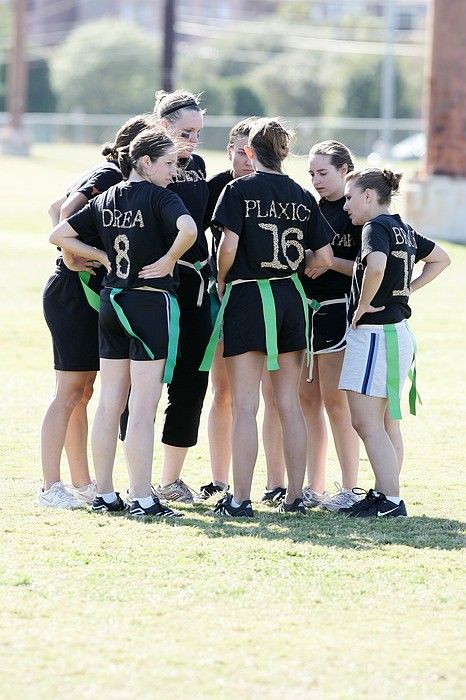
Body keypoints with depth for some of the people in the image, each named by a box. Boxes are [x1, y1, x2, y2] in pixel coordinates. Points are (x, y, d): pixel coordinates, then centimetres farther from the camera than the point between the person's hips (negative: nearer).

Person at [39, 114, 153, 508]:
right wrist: (73, 259, -20)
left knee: (82, 394, 12)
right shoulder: (110, 177, -12)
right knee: (70, 393, -8)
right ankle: (51, 487, -7)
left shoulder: (104, 176, 15)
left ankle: (83, 484, 16)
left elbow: (57, 209, 23)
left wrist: (73, 251, 12)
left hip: (86, 293, 10)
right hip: (76, 292, -10)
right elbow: (67, 211, -26)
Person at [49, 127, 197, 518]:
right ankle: (142, 500, -6)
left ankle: (105, 495, 14)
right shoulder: (159, 196, -10)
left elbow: (59, 236, 14)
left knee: (109, 404, 10)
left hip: (112, 302, 7)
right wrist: (167, 261, -15)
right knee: (143, 408, -5)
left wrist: (104, 258, 10)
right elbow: (188, 230, -30)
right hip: (152, 302, -7)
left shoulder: (106, 200, 9)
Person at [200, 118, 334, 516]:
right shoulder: (302, 197, 6)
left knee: (245, 405, -3)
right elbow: (325, 257, 4)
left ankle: (240, 499, -4)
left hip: (247, 298, -4)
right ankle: (295, 495, 12)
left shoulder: (239, 191, -6)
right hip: (291, 298, 4)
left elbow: (229, 247, -16)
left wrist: (221, 282, 2)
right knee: (290, 404, 10)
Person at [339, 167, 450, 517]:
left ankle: (390, 500, -11)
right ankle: (384, 493, 19)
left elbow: (376, 265, -36)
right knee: (387, 423, 14)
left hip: (374, 332, -10)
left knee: (366, 423, -8)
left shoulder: (376, 227, -14)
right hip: (398, 331, 10)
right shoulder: (403, 230, 12)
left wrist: (363, 305, -21)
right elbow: (441, 258, 27)